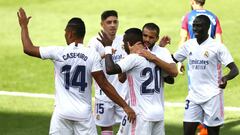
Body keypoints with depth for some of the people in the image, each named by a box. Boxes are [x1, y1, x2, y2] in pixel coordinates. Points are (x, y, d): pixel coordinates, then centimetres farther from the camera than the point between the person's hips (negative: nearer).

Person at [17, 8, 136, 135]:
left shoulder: (57, 53, -4)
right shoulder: (92, 55, -6)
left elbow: (28, 49, 7)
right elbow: (105, 85, -9)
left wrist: (24, 26, 22)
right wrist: (125, 106, -5)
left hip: (62, 112, 0)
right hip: (84, 113, 0)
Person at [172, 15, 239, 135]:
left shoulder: (217, 47, -9)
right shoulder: (189, 45, 7)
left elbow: (234, 70, -12)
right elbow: (173, 59, 21)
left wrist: (226, 78, -34)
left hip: (212, 96, -5)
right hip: (193, 96, 5)